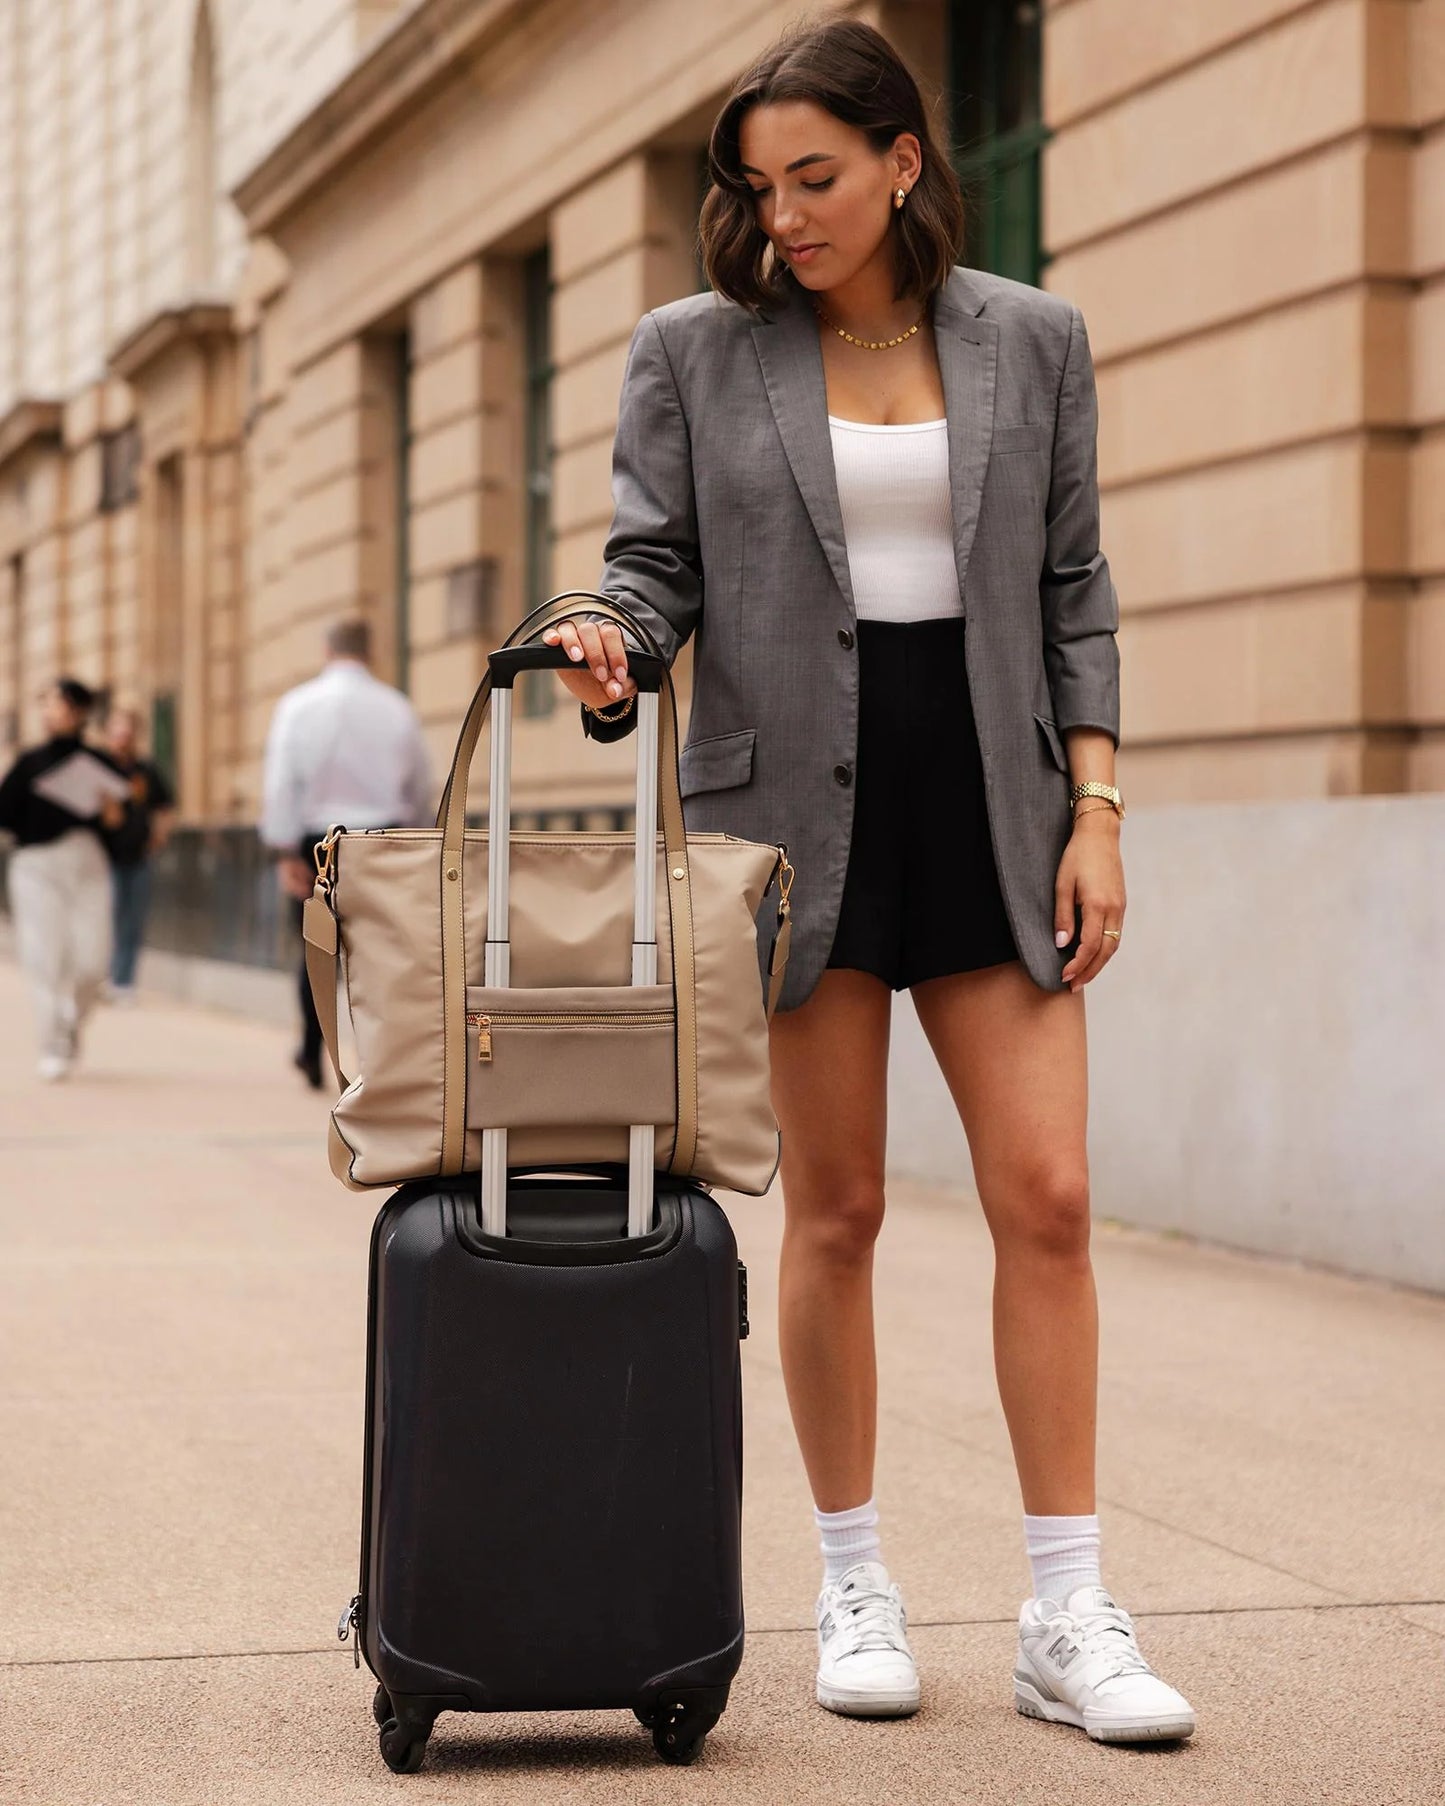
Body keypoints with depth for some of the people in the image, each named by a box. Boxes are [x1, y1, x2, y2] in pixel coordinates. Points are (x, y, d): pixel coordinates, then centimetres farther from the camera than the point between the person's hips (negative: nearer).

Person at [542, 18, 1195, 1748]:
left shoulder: (1031, 340, 7)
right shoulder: (692, 352, 3)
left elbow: (1072, 593, 8)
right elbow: (653, 559, 1)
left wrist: (1093, 811, 0)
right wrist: (605, 650, -22)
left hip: (991, 807, 1)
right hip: (793, 808, -1)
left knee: (1045, 1195, -5)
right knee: (834, 1210, 3)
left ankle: (1068, 1617, 0)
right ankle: (854, 1587, 17)